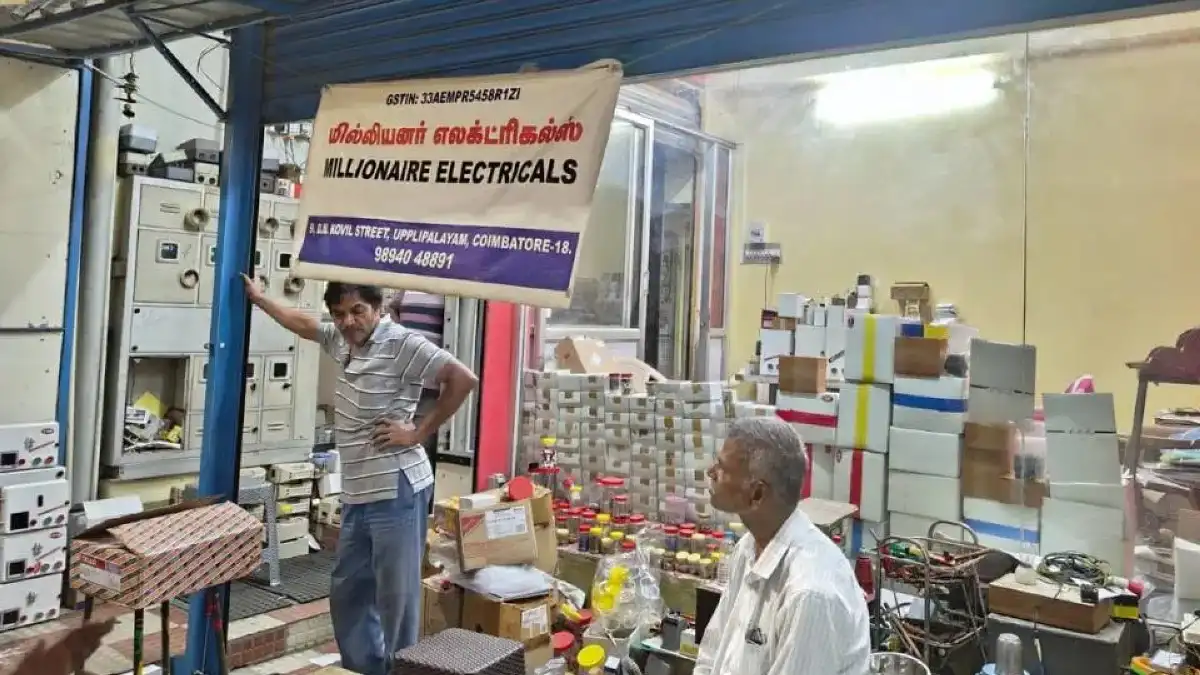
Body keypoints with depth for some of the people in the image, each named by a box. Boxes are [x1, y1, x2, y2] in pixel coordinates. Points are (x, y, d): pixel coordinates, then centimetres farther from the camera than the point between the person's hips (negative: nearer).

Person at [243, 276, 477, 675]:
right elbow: (305, 324, 31)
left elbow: (463, 379, -20)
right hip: (357, 493, 9)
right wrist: (259, 299, 38)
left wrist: (419, 433, -16)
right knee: (347, 593, 18)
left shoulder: (403, 344, -14)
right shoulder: (341, 339, 11)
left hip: (396, 492, -9)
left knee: (396, 597, -1)